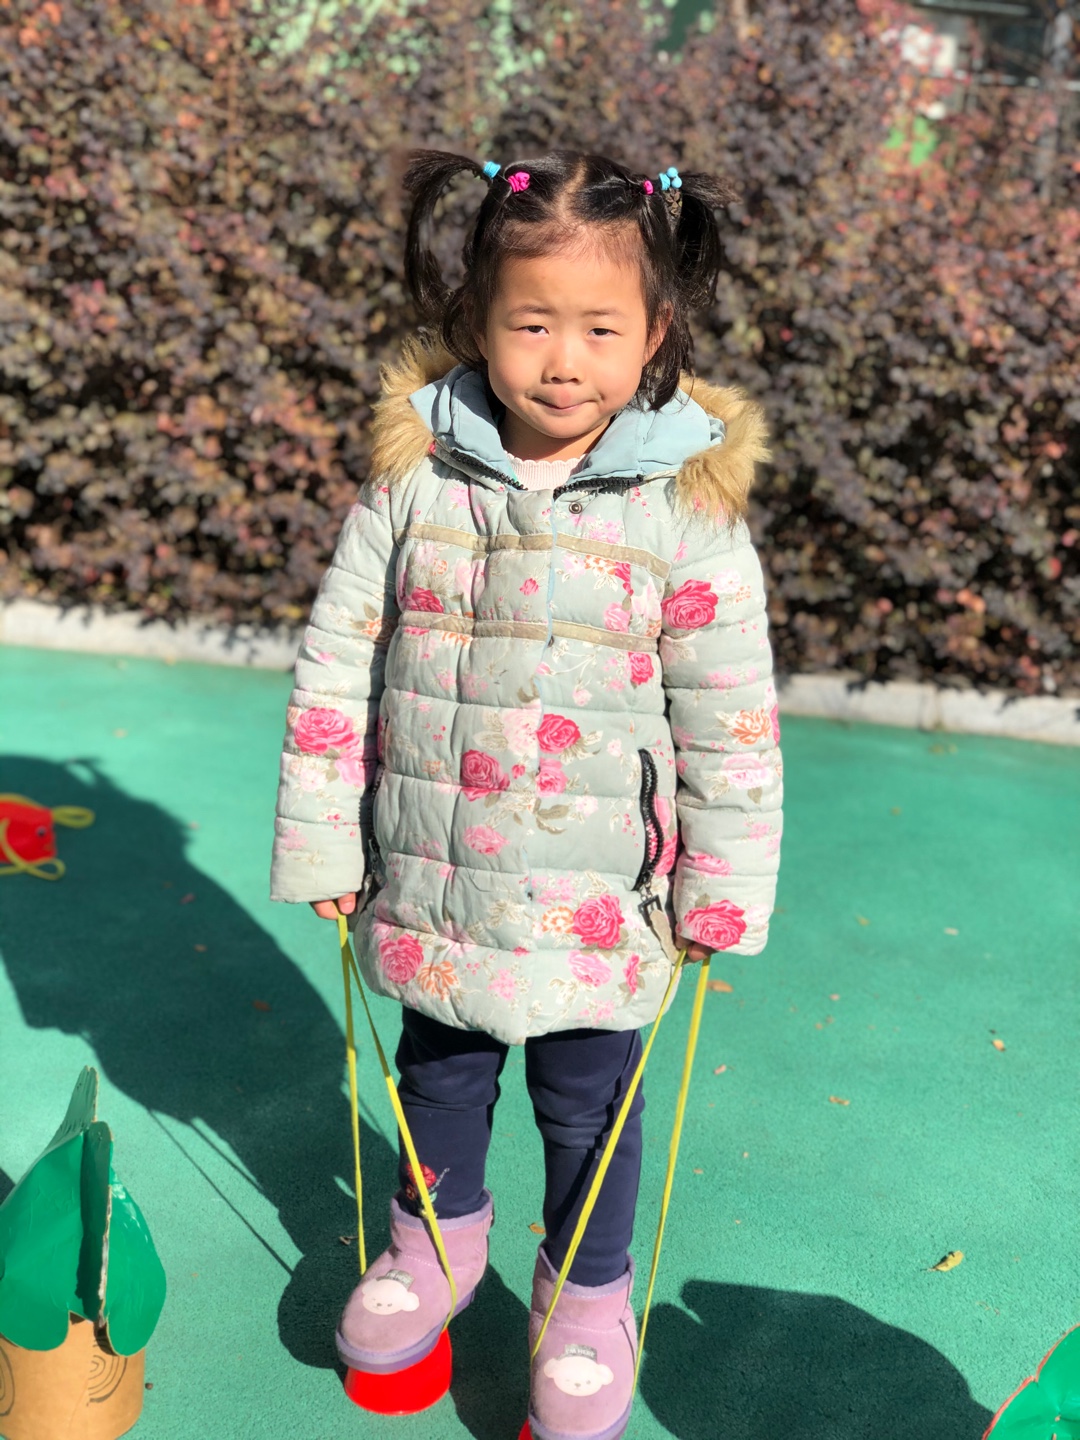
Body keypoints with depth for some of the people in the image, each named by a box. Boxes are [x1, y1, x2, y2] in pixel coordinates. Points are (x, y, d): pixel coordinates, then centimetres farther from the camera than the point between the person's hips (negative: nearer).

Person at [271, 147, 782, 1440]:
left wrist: (722, 894, -3)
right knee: (438, 1074, 24)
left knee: (588, 1105, 16)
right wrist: (322, 846, 0)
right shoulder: (413, 479, -8)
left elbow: (730, 719, -6)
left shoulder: (689, 510, -11)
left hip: (597, 900, -2)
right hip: (429, 883, 2)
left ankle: (588, 1296, 42)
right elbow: (335, 667, -1)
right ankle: (436, 1233, 53)